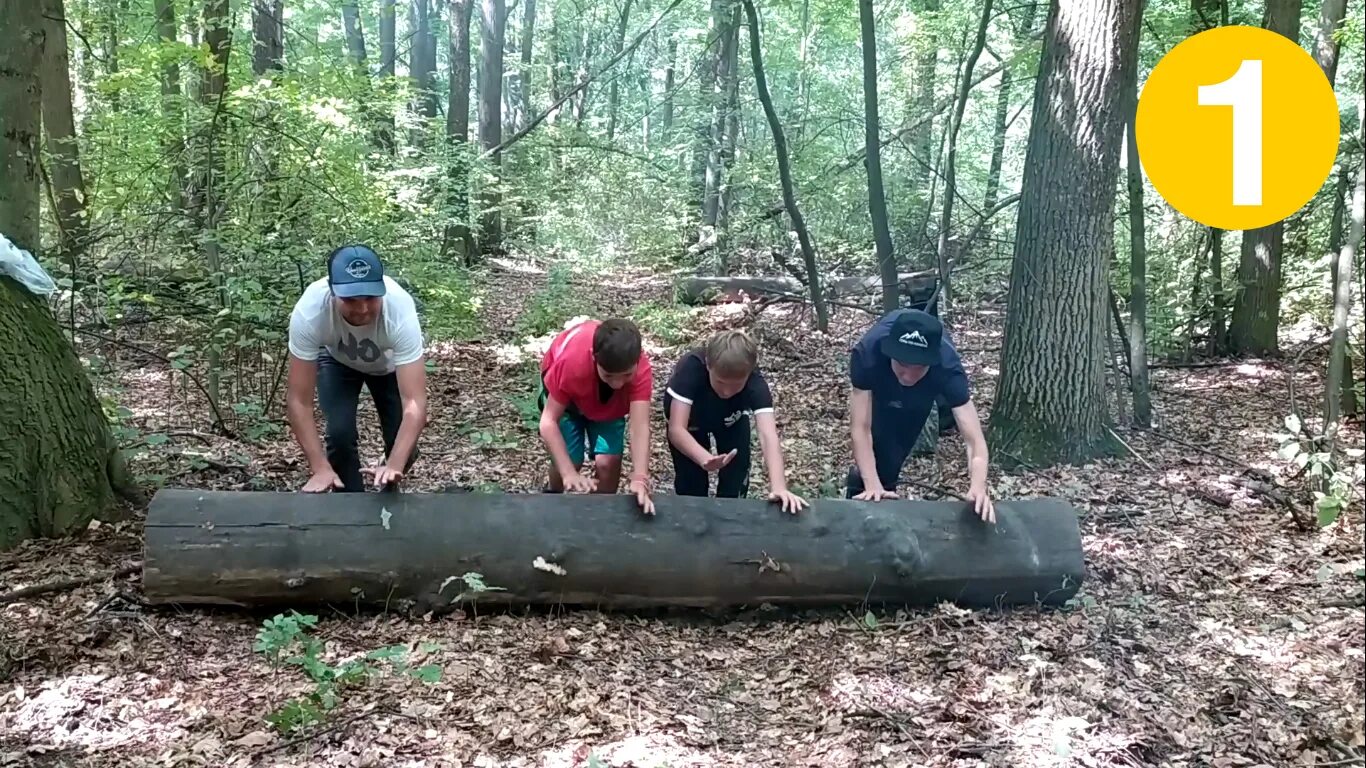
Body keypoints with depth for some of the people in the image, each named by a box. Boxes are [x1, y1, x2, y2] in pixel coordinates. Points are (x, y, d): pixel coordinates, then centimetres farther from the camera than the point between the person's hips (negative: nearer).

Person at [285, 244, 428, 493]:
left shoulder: (400, 310, -44)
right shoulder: (309, 312, -41)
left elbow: (414, 402, -46)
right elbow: (299, 401, -36)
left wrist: (394, 465, -58)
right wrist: (320, 468, -44)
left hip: (389, 362, 0)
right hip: (338, 360, 0)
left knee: (403, 446, -9)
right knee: (340, 434, -20)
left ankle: (388, 491, 26)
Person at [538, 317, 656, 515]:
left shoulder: (640, 367, -38)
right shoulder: (571, 361, -43)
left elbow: (640, 426, -44)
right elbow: (548, 421, -37)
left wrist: (640, 478, -59)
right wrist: (569, 473, -48)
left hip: (609, 403, 1)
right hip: (567, 394, -1)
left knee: (608, 462, -13)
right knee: (570, 460, -10)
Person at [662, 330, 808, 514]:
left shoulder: (755, 382, -37)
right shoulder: (691, 368, -42)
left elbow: (768, 435, -48)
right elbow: (676, 429, -45)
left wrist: (778, 486, -63)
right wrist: (705, 459, -64)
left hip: (731, 419, 1)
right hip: (689, 418, -1)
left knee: (736, 477, -8)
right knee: (690, 484, -7)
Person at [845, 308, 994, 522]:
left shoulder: (947, 367, -45)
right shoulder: (867, 354, -47)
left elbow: (975, 440, -50)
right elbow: (861, 428, -44)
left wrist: (978, 487, -68)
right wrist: (873, 486, -55)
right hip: (882, 386, -1)